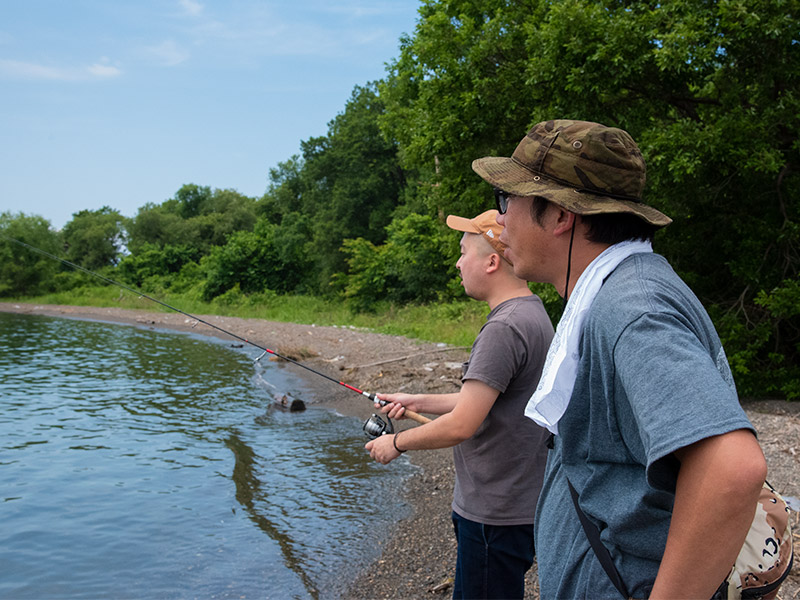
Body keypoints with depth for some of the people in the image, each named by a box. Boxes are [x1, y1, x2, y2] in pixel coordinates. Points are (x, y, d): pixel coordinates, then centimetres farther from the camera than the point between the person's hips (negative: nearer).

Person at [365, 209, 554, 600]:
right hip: (515, 504, 10)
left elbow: (461, 425, -26)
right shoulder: (532, 314, 10)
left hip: (496, 515, -10)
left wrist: (397, 442, -10)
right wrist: (419, 401, 15)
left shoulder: (505, 327, -23)